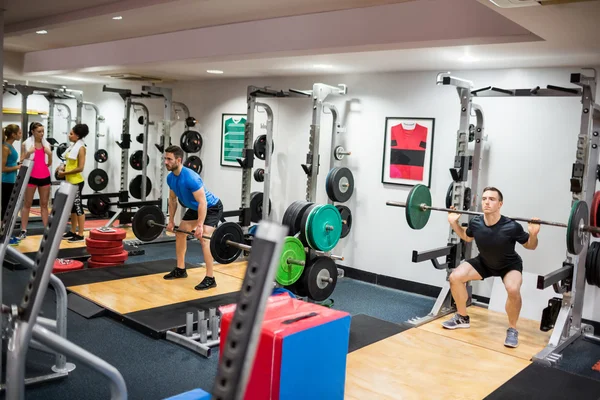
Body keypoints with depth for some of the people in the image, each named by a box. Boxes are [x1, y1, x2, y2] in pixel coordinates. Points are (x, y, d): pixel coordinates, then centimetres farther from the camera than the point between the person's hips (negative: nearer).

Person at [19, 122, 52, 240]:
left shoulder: (46, 144, 7)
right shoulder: (25, 144, -1)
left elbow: (49, 164, 10)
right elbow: (22, 162, -2)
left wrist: (50, 154, -7)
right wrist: (28, 153, -17)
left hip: (45, 177, 3)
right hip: (31, 177, -3)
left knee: (44, 204, 8)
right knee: (27, 204, 3)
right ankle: (23, 231, 6)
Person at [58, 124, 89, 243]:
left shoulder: (81, 148, -15)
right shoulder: (73, 146, 11)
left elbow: (80, 168, -19)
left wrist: (64, 173, -16)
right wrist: (63, 167, 2)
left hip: (76, 182, -9)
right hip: (70, 181, 9)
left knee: (78, 206, -4)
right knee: (72, 207, 14)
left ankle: (80, 235, 1)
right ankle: (73, 231, 23)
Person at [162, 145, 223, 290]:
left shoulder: (191, 178, -34)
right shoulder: (170, 178, -7)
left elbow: (203, 203, -34)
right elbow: (172, 199, 8)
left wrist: (200, 226, -34)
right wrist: (171, 221, 9)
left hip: (212, 208, -9)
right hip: (195, 208, 9)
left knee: (204, 238, -22)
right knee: (180, 234, 11)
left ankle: (210, 279, -17)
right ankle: (180, 270, 23)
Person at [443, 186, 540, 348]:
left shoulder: (511, 227, -32)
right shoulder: (475, 223, -21)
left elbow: (530, 246, -14)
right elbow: (467, 237, 3)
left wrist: (533, 234, -34)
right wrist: (453, 222, -11)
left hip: (510, 265, -4)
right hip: (484, 262, 4)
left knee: (513, 290, -35)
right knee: (455, 277, -14)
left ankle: (512, 329, -9)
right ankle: (462, 317, 9)